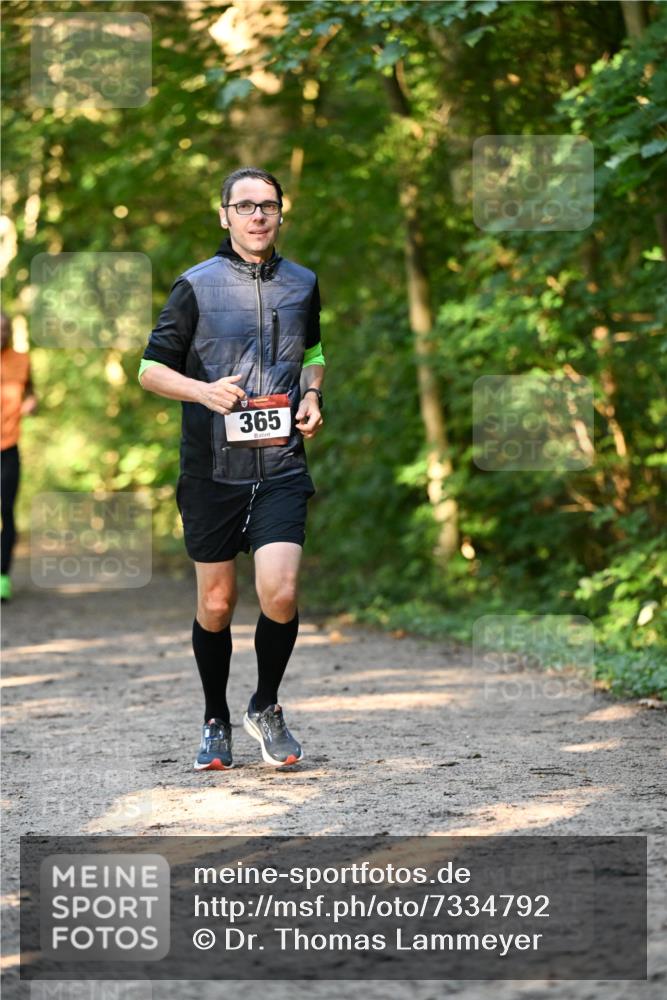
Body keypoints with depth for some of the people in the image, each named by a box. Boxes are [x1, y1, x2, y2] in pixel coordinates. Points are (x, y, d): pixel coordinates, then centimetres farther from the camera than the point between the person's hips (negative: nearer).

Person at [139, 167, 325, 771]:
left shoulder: (303, 285, 9)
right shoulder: (196, 286, -2)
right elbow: (150, 368, 0)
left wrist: (312, 396, 7)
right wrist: (204, 391, -18)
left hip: (281, 468, 1)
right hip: (211, 468, -1)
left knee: (280, 593, -15)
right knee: (216, 602, 6)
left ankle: (266, 708, 10)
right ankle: (216, 722, 26)